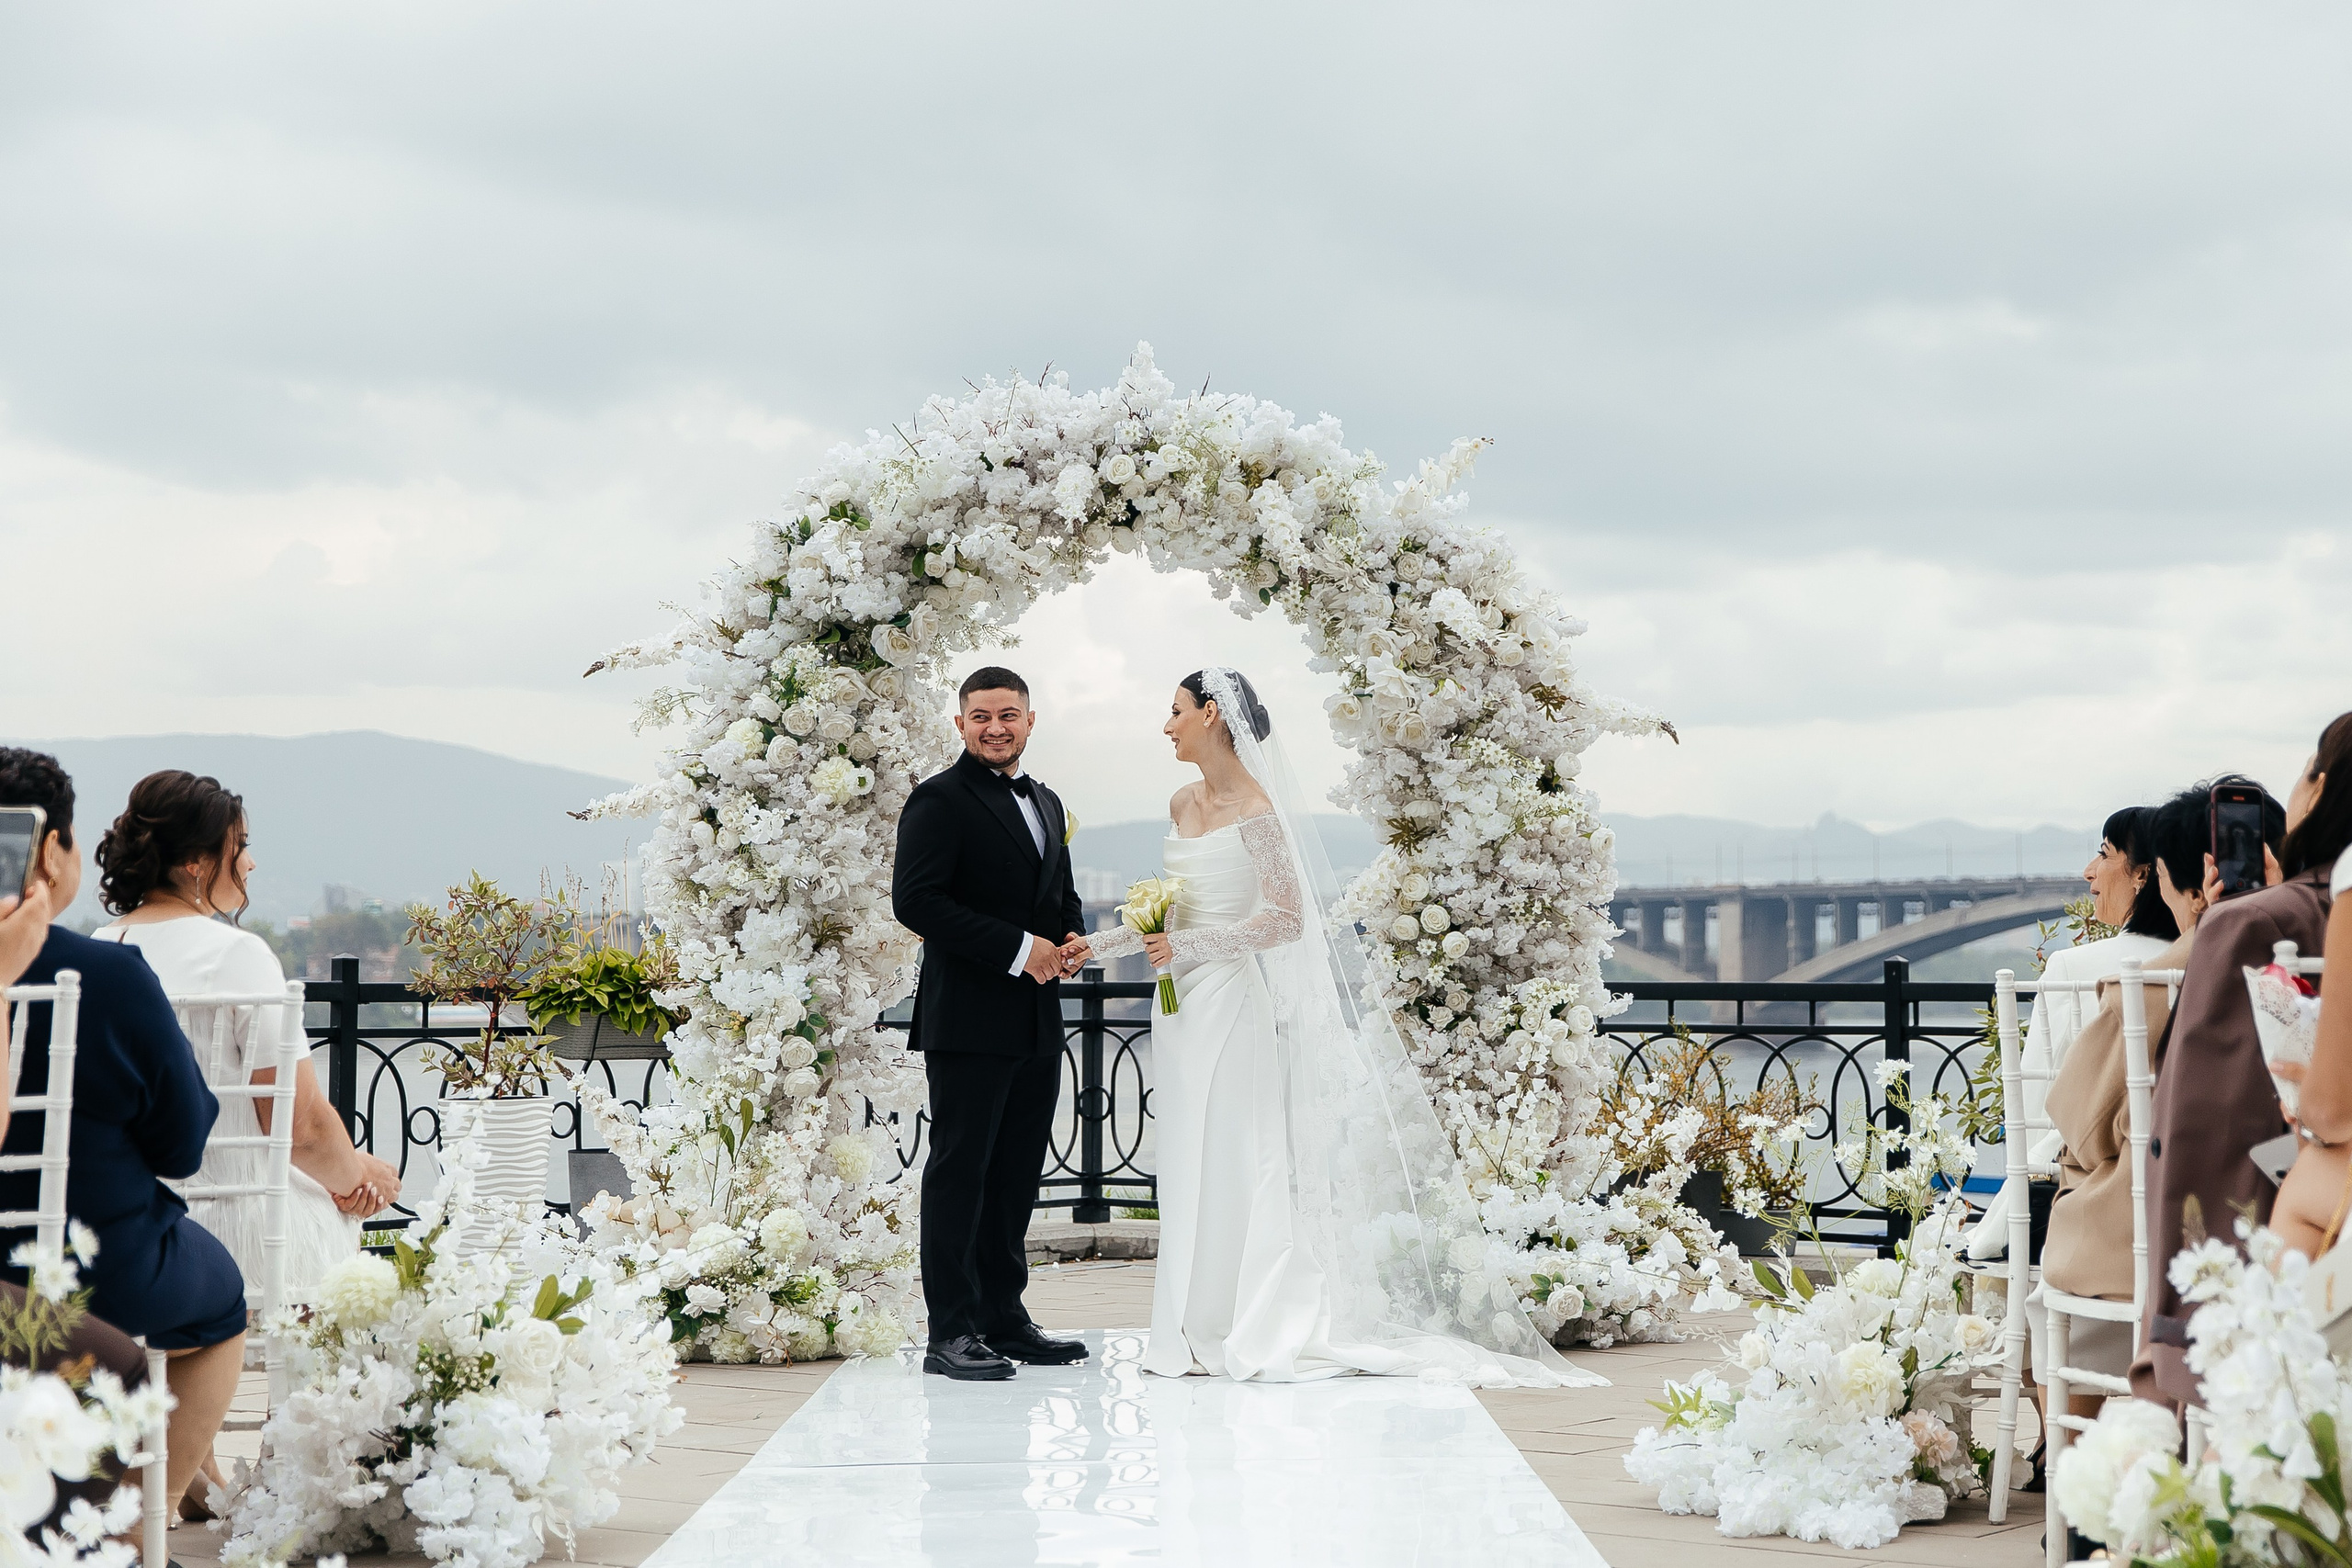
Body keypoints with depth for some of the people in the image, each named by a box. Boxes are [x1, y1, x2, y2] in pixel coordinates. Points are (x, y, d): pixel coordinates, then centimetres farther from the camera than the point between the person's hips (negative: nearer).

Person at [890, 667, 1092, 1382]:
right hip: (968, 1021, -8)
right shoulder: (939, 801, -7)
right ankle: (951, 1333, -2)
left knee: (1017, 1174, 11)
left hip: (1037, 1025, 8)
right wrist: (1018, 949, -19)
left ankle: (1004, 1319, 20)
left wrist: (1073, 938, 4)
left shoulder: (1047, 804, 19)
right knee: (960, 1171, -4)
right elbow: (915, 900, -17)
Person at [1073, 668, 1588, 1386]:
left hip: (1230, 1001, -7)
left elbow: (1286, 919, -14)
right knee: (1185, 1167, 7)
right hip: (1184, 1002, 8)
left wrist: (1192, 946, -20)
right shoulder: (1182, 805, 12)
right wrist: (1106, 942, 16)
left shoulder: (1256, 808, -11)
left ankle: (1240, 1334, 2)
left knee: (1229, 1161, -5)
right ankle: (1193, 1332, 12)